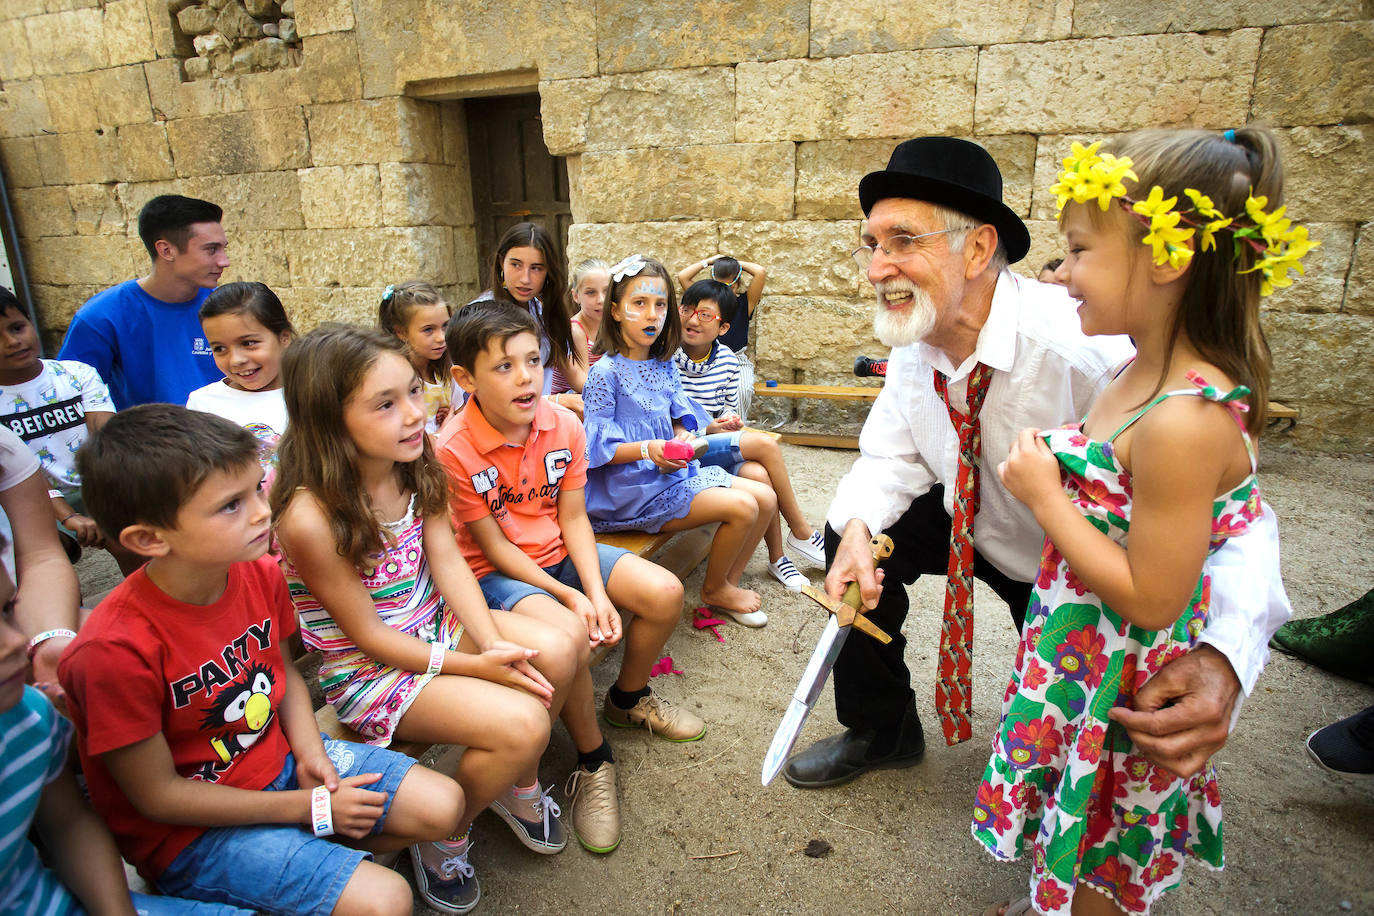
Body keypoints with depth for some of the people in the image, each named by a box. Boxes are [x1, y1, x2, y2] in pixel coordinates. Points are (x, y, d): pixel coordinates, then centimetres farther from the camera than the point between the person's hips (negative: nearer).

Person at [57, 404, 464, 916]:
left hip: (278, 757, 6)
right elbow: (158, 796, -19)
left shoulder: (259, 574, -10)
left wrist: (309, 751, -9)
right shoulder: (115, 650, -29)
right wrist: (310, 808, -17)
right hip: (191, 830, -6)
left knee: (441, 806, -3)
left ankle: (309, 863, 11)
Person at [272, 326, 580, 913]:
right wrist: (474, 666, -21)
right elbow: (368, 635, -19)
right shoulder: (311, 518, -27)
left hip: (434, 622, 7)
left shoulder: (416, 468, -7)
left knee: (557, 651, -15)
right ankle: (444, 838, 9)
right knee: (521, 723, -23)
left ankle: (518, 786, 15)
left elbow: (448, 562, -6)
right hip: (368, 667, -6)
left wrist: (494, 644, -19)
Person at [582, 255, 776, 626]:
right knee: (742, 507, -18)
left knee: (765, 498, 1)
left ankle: (729, 582, 16)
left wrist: (684, 436, -9)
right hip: (634, 487, -8)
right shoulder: (605, 373, -14)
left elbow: (681, 417, 13)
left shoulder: (664, 366, 9)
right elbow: (597, 447, -15)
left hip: (675, 470, 8)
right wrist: (647, 449, -27)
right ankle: (714, 589, 8)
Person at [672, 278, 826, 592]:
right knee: (766, 444, -24)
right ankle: (801, 532, -4)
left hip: (718, 441, 5)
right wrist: (707, 429, -21)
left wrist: (731, 421, -7)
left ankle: (777, 557, -5)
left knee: (759, 475, -28)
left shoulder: (727, 360, 7)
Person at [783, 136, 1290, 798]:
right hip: (977, 529, 5)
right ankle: (880, 732, 9)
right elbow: (892, 459, -4)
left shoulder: (1089, 352, -37)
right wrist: (859, 529, -27)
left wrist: (1224, 658, -55)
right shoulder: (915, 347, -15)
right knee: (849, 532, -12)